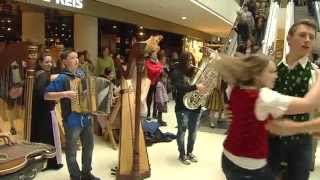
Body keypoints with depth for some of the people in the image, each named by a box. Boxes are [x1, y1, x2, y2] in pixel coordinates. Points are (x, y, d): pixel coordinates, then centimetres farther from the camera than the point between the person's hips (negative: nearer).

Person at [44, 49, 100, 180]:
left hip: (86, 117, 7)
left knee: (88, 146, 18)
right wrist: (65, 94, -27)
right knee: (72, 150, 9)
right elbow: (46, 95, -16)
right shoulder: (62, 78, -13)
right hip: (72, 120, -7)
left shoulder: (81, 73, 7)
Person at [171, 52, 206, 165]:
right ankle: (182, 154, 18)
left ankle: (190, 152, 29)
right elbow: (180, 87, -20)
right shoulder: (176, 73, -6)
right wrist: (195, 87, -27)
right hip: (182, 107, -5)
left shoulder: (194, 72, 10)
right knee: (182, 131, 5)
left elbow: (202, 82, 14)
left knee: (193, 131, 13)